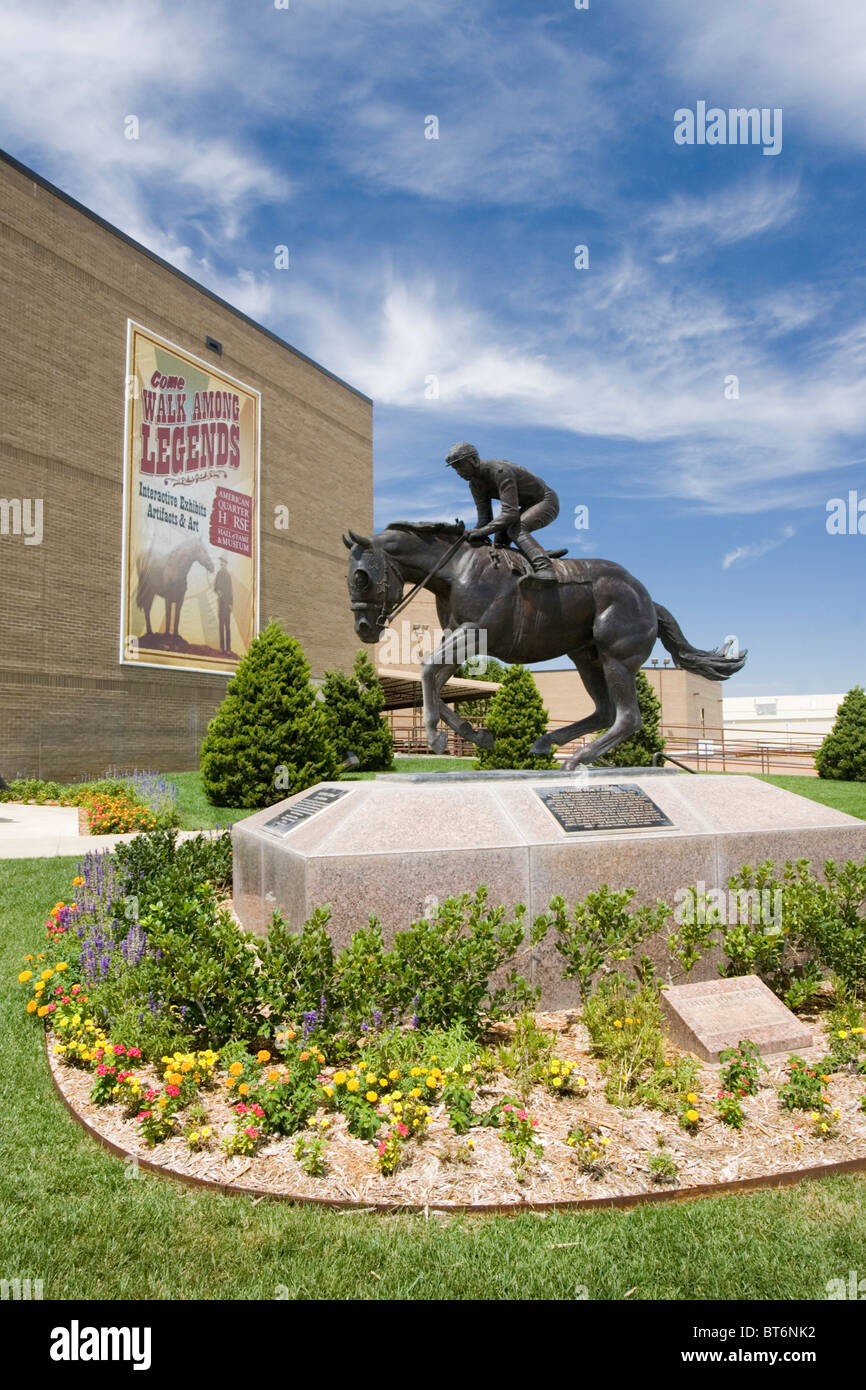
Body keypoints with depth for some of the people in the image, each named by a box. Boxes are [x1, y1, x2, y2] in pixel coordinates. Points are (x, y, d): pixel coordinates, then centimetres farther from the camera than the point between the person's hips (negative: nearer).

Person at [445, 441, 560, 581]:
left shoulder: (500, 471, -31)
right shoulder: (475, 484, -3)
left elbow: (511, 513, -37)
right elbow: (485, 518, -3)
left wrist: (482, 531, -41)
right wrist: (471, 536, -19)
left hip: (546, 502, -10)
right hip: (529, 506, 10)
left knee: (515, 530, -33)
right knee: (500, 538, 7)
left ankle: (545, 570, -46)